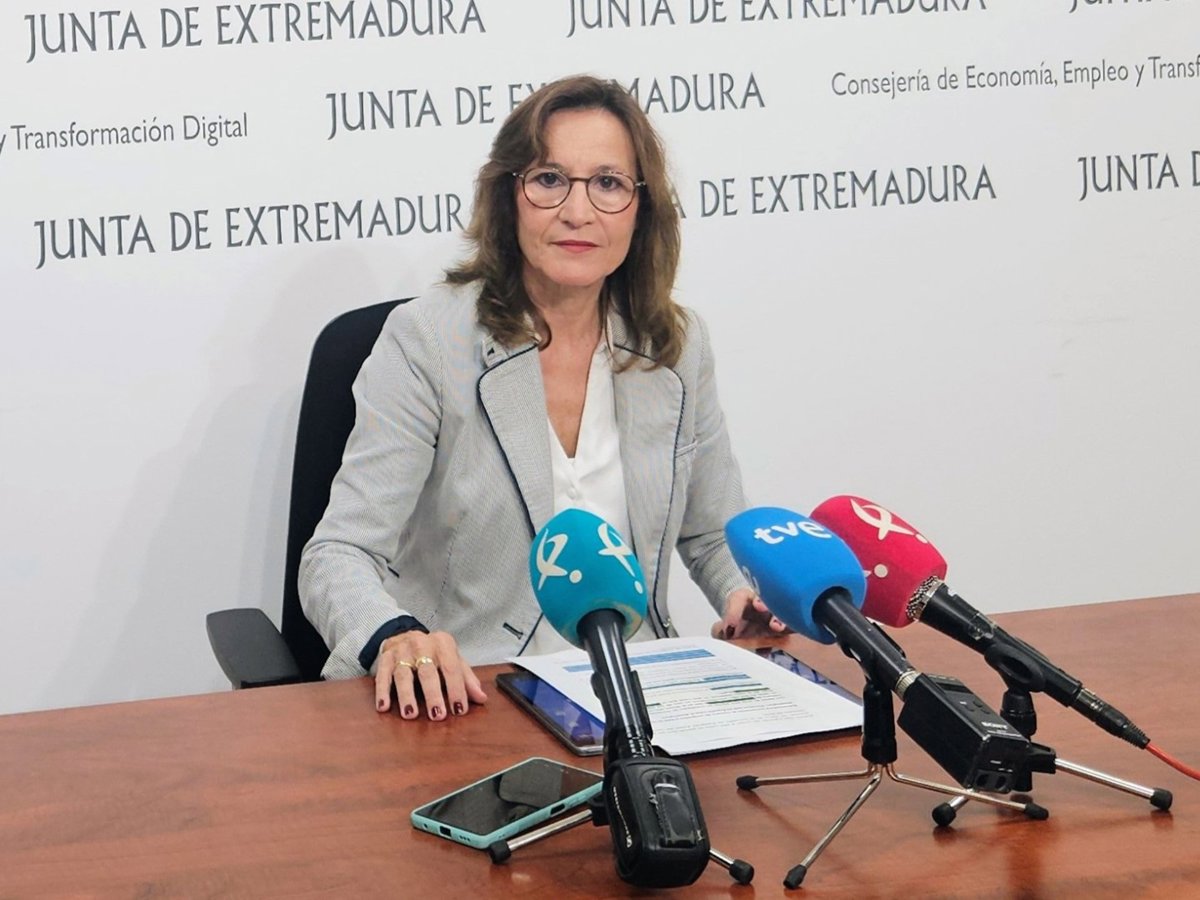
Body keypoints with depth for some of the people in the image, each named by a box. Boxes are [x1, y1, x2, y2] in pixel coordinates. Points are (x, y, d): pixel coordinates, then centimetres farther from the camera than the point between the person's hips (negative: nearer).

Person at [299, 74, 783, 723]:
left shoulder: (679, 348, 11)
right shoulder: (426, 341, -3)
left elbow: (716, 534, 23)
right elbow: (338, 554, -10)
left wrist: (748, 598, -1)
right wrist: (395, 639, -32)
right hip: (457, 703, -2)